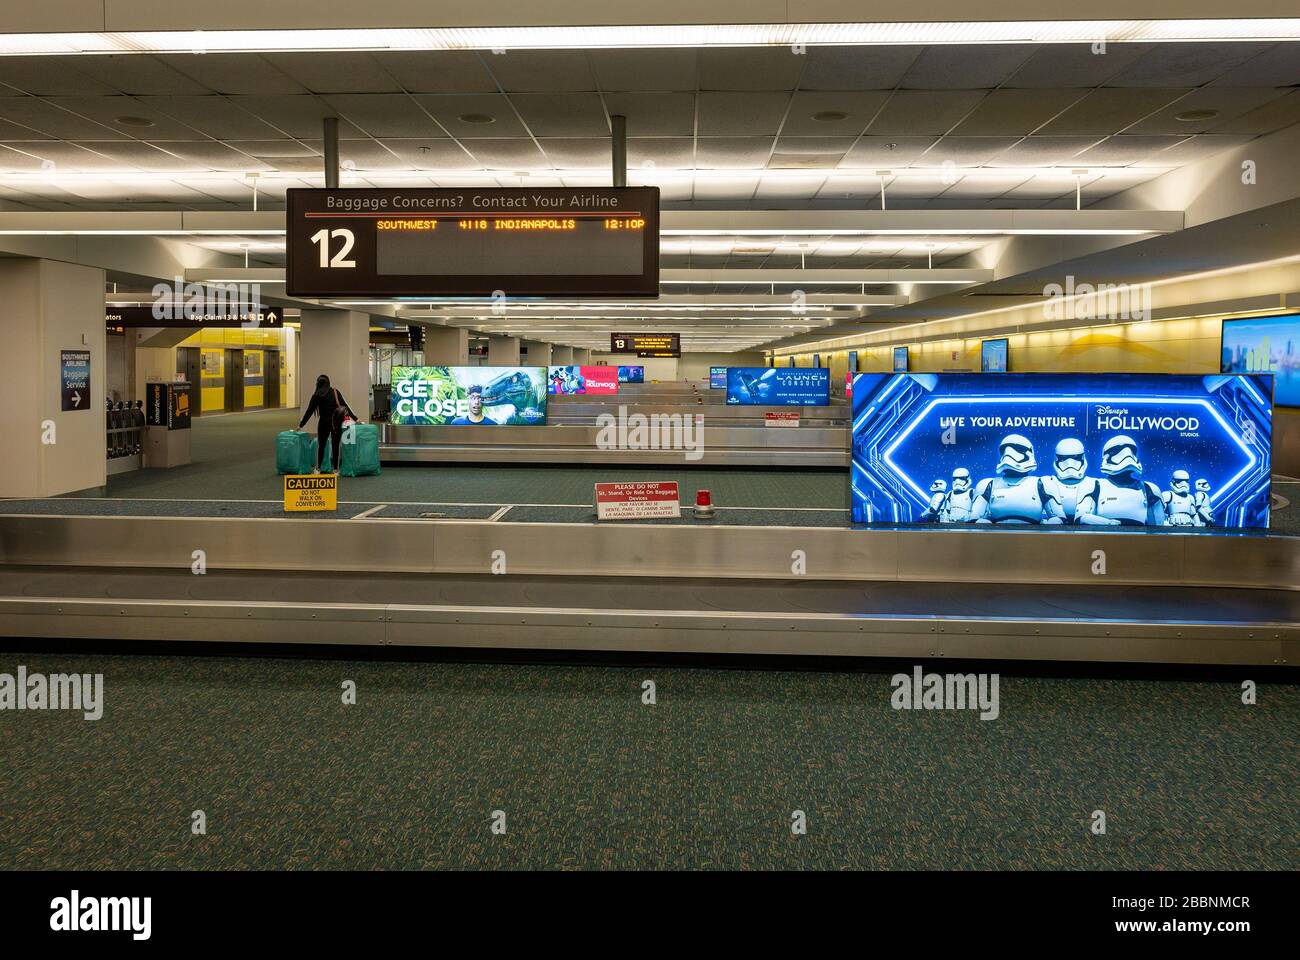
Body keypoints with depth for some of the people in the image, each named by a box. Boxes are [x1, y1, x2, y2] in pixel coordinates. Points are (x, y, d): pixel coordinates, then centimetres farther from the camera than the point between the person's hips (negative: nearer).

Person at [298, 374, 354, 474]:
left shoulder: (316, 396, 0)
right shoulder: (335, 391, 3)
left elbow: (309, 412, 2)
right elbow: (345, 406, 0)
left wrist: (301, 425, 10)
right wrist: (355, 418, 4)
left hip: (324, 422, -1)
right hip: (336, 421, 1)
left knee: (321, 445, 10)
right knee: (336, 445, 7)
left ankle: (318, 469, 11)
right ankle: (336, 469, 9)